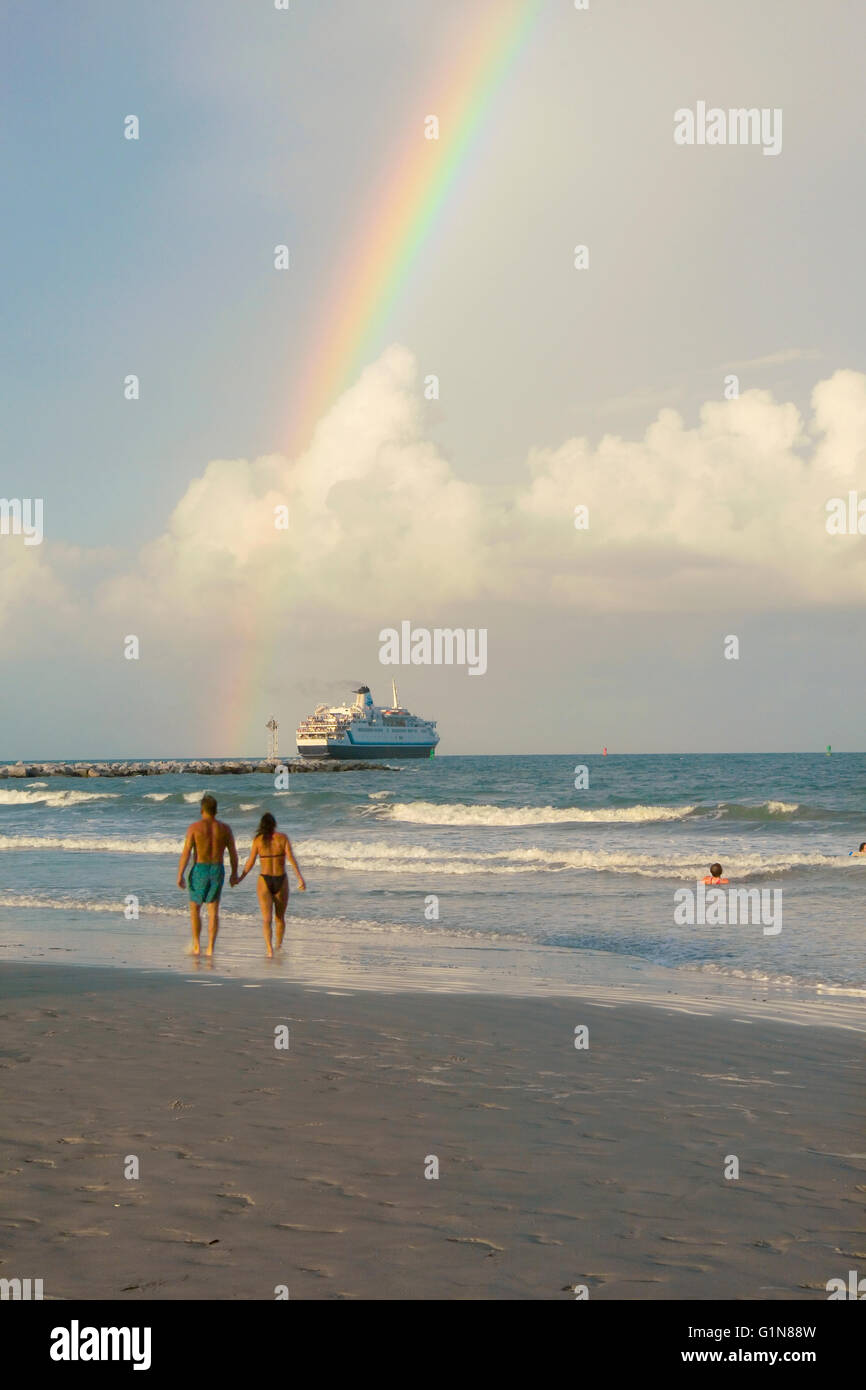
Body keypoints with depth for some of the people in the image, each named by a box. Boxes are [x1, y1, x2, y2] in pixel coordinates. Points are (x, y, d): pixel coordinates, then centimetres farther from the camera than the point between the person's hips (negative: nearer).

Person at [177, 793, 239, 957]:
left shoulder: (195, 827, -8)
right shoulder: (225, 828, 1)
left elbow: (186, 852, -11)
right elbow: (233, 853, 5)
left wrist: (180, 875, -8)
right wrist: (234, 874, 17)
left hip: (199, 870, -2)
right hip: (218, 870, 2)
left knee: (195, 908, 14)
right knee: (213, 911, 7)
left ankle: (196, 946, 10)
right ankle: (210, 948, 2)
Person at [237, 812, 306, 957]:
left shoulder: (258, 840, -2)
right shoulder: (283, 838, -2)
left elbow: (250, 862, 0)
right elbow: (291, 858, -12)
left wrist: (241, 878, 14)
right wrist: (300, 878, -15)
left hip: (264, 880, -1)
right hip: (281, 880, 1)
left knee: (266, 919, -4)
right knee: (280, 918, 19)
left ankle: (270, 950, -21)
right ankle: (279, 947, 30)